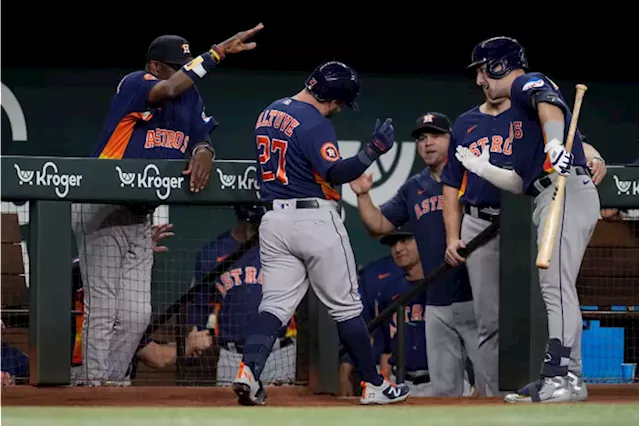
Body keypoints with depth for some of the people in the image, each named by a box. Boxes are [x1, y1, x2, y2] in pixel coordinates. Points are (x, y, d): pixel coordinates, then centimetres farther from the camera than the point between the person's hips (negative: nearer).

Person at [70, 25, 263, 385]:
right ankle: (97, 386, -7)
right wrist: (219, 52, -36)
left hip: (141, 218, 8)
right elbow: (169, 89, -34)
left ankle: (109, 383, 15)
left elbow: (203, 137, 6)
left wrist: (203, 151, -19)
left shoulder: (190, 97, 10)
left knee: (136, 316, 5)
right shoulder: (134, 84, -14)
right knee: (103, 311, -9)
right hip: (101, 213, -8)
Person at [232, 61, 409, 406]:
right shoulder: (315, 124, -15)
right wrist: (372, 152, -30)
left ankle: (248, 371, -21)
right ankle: (373, 386, 9)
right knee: (346, 306, 3)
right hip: (315, 221, -7)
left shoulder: (268, 114, 12)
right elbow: (335, 173, -25)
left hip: (273, 220, 7)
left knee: (275, 303, 2)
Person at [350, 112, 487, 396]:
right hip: (437, 305, 6)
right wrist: (363, 195, 2)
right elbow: (378, 226, 18)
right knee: (444, 389, 9)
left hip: (476, 301, -6)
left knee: (491, 383, -10)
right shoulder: (412, 189, 16)